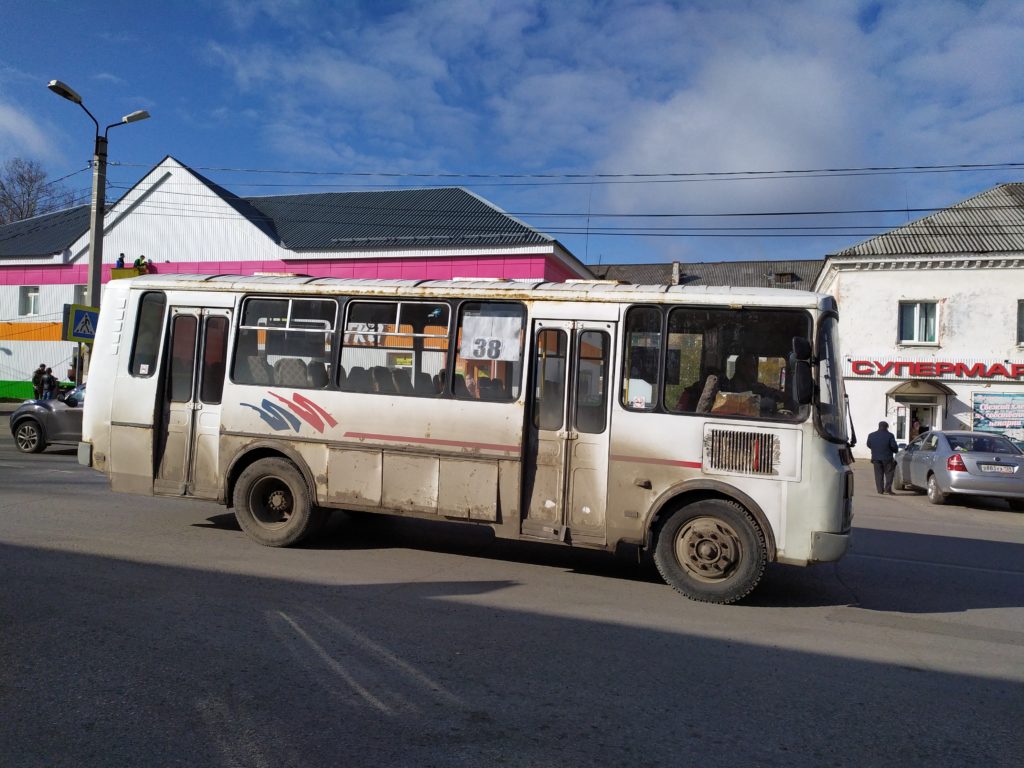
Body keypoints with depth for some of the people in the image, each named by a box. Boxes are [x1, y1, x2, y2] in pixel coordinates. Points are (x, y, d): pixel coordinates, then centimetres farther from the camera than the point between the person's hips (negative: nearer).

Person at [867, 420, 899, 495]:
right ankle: (888, 489, -2)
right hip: (887, 458, -3)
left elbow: (868, 445, 11)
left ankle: (880, 490, 5)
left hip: (876, 458, 3)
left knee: (878, 475, 7)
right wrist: (895, 451, 13)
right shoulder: (889, 435, -9)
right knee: (889, 474, 6)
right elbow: (894, 446, -9)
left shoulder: (871, 435, 3)